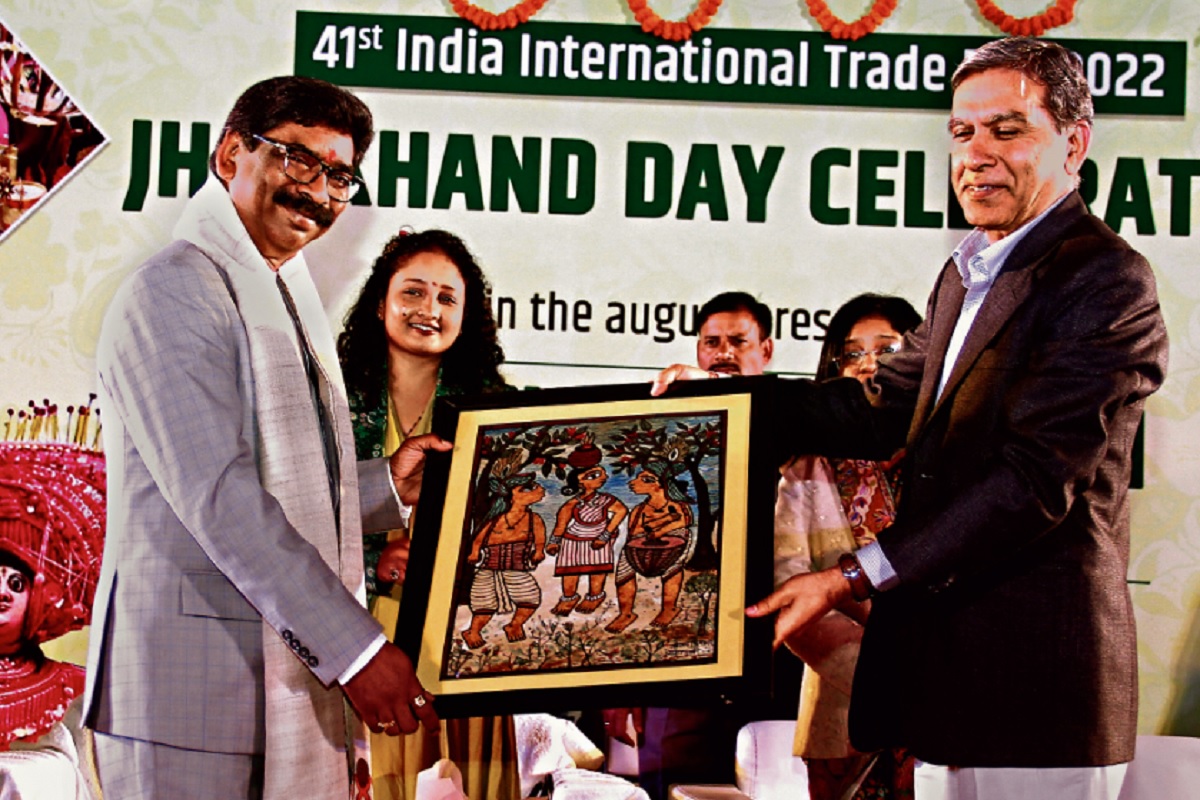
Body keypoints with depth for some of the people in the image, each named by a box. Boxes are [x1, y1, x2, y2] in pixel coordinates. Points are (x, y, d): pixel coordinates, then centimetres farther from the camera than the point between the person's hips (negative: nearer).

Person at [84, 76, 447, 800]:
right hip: (194, 688, -8)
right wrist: (355, 647, -20)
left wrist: (390, 485, 8)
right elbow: (217, 497, -20)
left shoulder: (292, 302, 20)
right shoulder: (174, 291, -10)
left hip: (298, 682, 8)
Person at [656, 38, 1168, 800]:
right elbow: (886, 410, 16)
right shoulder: (969, 272, 17)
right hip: (950, 667, 8)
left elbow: (1036, 479, -21)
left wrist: (855, 579, -22)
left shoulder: (1106, 282, -14)